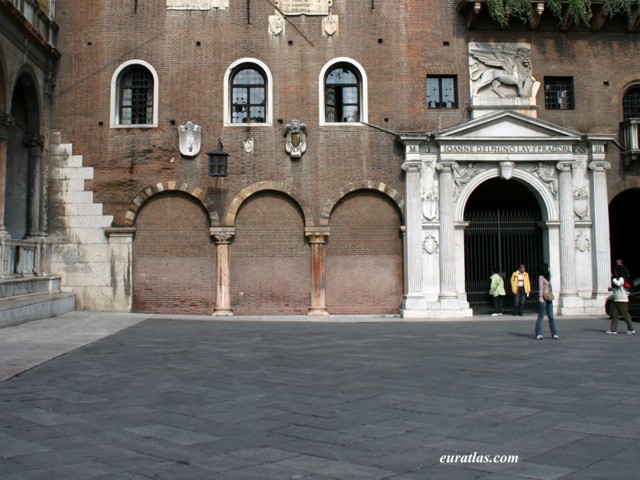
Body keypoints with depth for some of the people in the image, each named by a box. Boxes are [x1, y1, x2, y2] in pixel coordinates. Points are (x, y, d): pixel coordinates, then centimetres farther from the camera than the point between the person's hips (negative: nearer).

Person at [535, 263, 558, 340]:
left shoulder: (547, 277, 20)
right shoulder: (541, 277, -5)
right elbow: (540, 287, -16)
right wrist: (540, 297, -25)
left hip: (549, 299, 7)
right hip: (543, 298, -7)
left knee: (551, 317, 5)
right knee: (540, 317, -5)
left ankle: (554, 334, 7)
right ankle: (538, 334, -2)